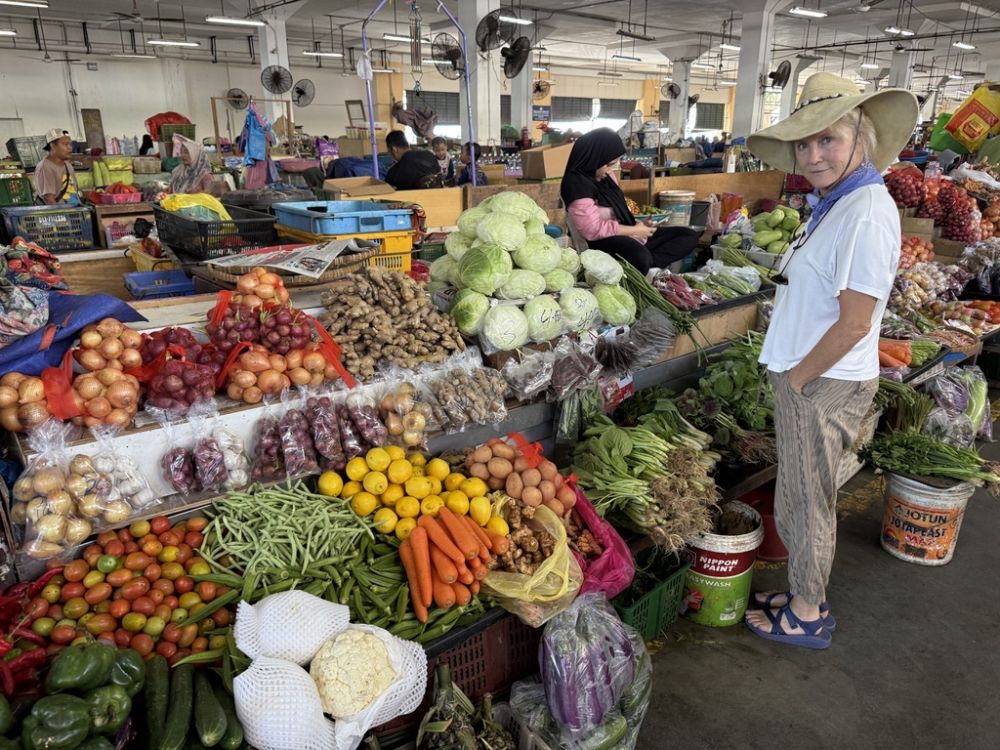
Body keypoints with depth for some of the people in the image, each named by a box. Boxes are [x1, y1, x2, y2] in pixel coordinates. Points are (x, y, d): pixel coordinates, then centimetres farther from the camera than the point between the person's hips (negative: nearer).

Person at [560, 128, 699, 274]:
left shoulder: (605, 175, 12)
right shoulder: (578, 185, -18)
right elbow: (593, 230, -23)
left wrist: (636, 225, 3)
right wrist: (634, 230, -15)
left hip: (626, 235, 11)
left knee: (689, 235, 5)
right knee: (640, 258, -45)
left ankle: (649, 262, -16)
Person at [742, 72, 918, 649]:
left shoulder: (867, 213, -21)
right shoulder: (835, 202, 10)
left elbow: (854, 323, -23)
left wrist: (797, 377, -12)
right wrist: (792, 376, 12)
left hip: (827, 384, -9)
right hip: (807, 377, 9)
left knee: (806, 502, 7)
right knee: (802, 497, 21)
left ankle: (808, 616, 27)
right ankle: (806, 591, 39)